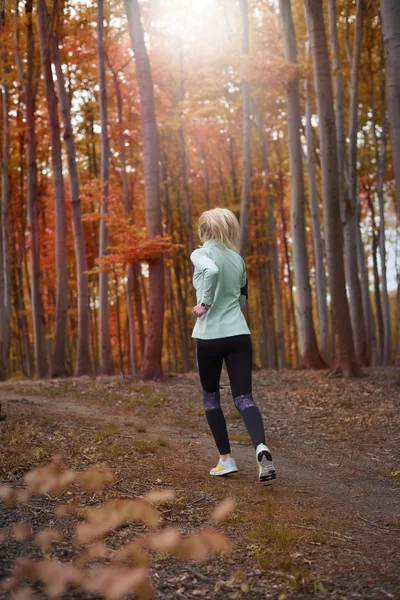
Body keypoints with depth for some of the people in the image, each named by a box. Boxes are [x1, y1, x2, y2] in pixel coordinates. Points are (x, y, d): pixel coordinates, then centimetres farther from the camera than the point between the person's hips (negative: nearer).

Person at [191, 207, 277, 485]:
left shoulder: (200, 254, -5)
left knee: (211, 397, 15)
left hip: (210, 336, -4)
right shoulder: (238, 259, 12)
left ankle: (226, 459, 16)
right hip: (239, 334, 4)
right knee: (244, 397, 2)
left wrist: (205, 303, -18)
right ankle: (261, 447, -24)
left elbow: (212, 270, -29)